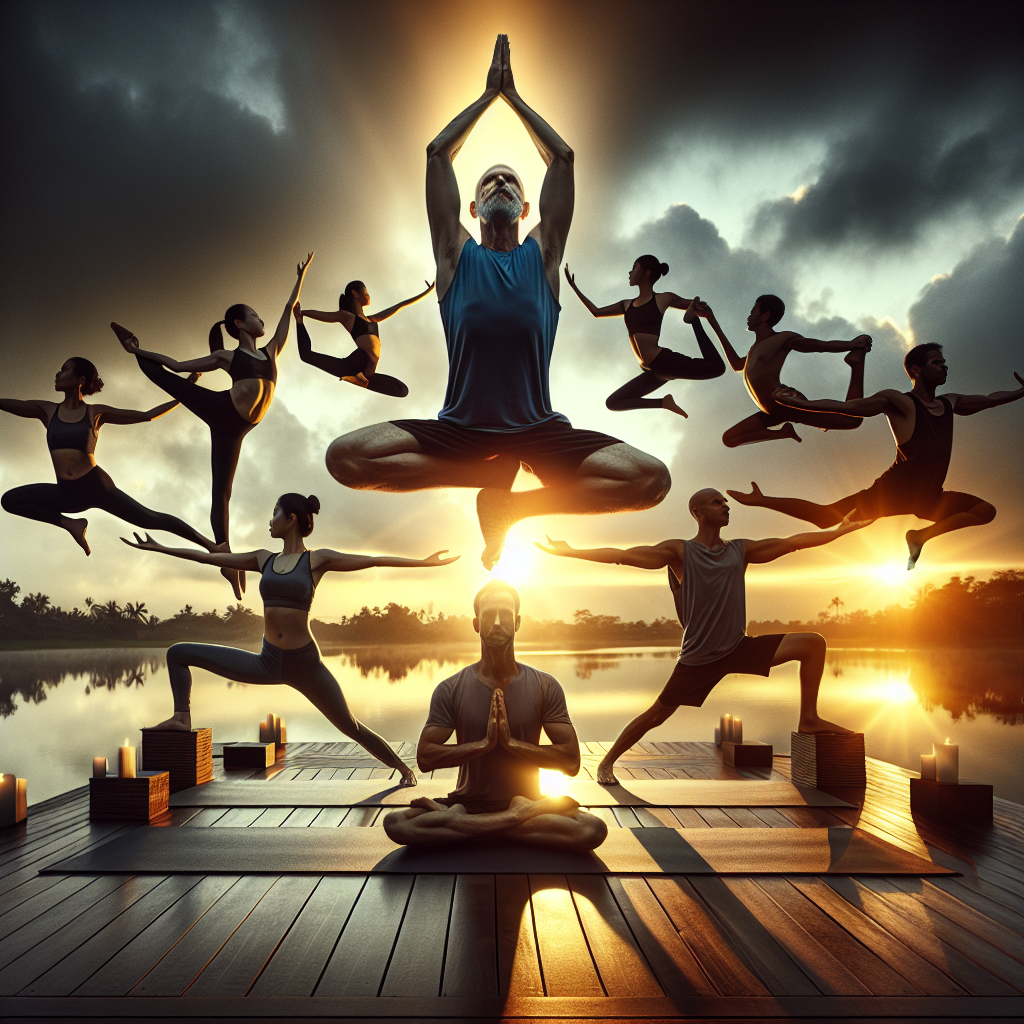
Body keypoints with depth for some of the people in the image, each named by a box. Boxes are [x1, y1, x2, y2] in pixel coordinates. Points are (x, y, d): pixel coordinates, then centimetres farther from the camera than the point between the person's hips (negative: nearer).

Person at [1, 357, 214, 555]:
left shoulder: (95, 413, -1)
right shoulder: (46, 410, 6)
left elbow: (146, 415, 2)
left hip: (96, 487, -4)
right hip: (66, 492, 4)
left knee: (151, 520, -5)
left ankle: (211, 545, 4)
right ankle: (70, 524, -3)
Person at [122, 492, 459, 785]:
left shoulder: (317, 559, -5)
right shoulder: (264, 559, 9)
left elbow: (372, 560, -11)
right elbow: (208, 557, 15)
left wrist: (422, 562, -17)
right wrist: (159, 548, 19)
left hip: (304, 662, -5)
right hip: (267, 662, 5)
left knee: (351, 727, 0)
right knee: (178, 653, 4)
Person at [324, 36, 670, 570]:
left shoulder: (542, 254, 12)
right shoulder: (456, 254, 11)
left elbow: (563, 158, 9)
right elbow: (437, 153, 8)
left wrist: (514, 96, 16)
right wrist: (489, 92, 15)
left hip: (538, 428, 1)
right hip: (460, 426, 0)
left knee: (652, 480, -22)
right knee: (345, 457, -24)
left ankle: (509, 503, -5)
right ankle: (493, 474, -7)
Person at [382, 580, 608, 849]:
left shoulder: (545, 687, 0)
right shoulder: (450, 690, -1)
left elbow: (571, 761, -6)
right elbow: (425, 758, -8)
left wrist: (512, 742, -16)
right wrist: (484, 744, -17)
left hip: (526, 801, 1)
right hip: (469, 803, 0)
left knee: (594, 829, -30)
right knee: (395, 823, -29)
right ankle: (517, 817, -23)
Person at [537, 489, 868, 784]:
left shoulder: (741, 550, 7)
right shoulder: (680, 551, -6)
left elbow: (792, 542, 10)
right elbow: (625, 555, -13)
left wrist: (840, 530, 10)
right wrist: (570, 552, -20)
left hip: (739, 648, 4)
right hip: (698, 657, -4)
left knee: (812, 643, -5)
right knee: (657, 714, -2)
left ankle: (809, 719, 8)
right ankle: (607, 762, 18)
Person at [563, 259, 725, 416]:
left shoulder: (663, 299, 5)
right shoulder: (627, 304, 19)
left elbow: (695, 305, 14)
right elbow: (596, 312, 27)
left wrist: (694, 316, -10)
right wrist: (574, 287, 26)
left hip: (665, 361, -6)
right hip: (652, 371, 6)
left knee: (716, 367, -25)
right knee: (613, 403, 5)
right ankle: (663, 402, 7)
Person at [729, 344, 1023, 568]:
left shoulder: (950, 404, 14)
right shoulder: (898, 402, -7)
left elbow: (990, 399, 32)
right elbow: (846, 407, -14)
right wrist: (800, 403, -23)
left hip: (927, 499, 7)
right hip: (892, 492, -7)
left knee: (985, 511, 9)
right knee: (826, 517, -18)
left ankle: (921, 536, 10)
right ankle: (761, 500, -4)